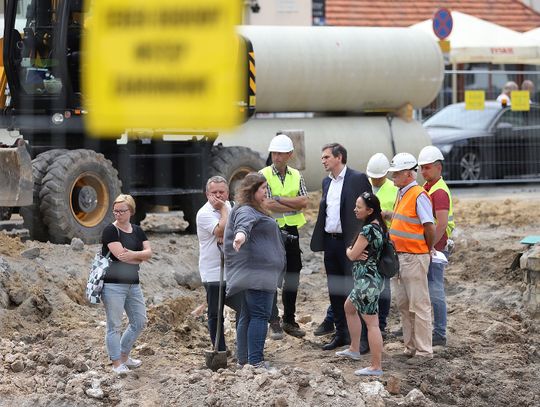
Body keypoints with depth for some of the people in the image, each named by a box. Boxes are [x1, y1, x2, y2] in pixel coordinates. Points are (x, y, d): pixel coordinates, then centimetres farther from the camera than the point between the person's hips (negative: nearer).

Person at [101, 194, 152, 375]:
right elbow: (120, 255, -18)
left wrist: (132, 254, -18)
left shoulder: (137, 231, 12)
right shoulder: (110, 230, -8)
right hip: (113, 284, -7)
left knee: (139, 321, 11)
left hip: (133, 284, 7)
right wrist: (140, 257, -5)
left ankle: (124, 355, 27)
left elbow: (149, 252, 1)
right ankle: (116, 363, 4)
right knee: (114, 325, -2)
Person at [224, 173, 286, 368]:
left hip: (250, 276, 11)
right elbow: (244, 223, -38)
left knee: (247, 316, 12)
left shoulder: (254, 210, 22)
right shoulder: (245, 211, -14)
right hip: (256, 274, -11)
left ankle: (243, 359, 16)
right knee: (260, 315, -15)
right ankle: (256, 362, -22)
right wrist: (241, 234, -58)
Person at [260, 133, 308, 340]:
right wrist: (293, 204, -11)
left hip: (291, 231, 5)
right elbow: (268, 205, -16)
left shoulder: (296, 176, 8)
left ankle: (290, 320, 19)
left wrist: (279, 200, -14)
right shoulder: (264, 175, -6)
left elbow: (304, 201, -4)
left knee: (292, 277, 9)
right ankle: (274, 323, -4)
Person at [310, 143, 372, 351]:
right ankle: (341, 333, 19)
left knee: (352, 290, -4)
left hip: (350, 242, -7)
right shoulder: (327, 182, 14)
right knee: (335, 290, 11)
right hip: (330, 241, 8)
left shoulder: (358, 179, -9)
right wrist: (319, 239, 13)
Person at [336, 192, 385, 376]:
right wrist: (355, 252, -2)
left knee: (371, 323, -9)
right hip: (372, 278, 11)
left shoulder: (368, 229, -20)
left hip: (367, 280, -11)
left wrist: (348, 250, 8)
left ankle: (376, 367, -8)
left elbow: (352, 255, -14)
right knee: (349, 307, 30)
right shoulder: (379, 226, 9)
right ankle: (354, 349, 39)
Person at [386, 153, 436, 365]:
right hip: (400, 256, 10)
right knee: (403, 304, 14)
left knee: (419, 305, -5)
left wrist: (427, 250, -5)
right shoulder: (401, 194, 13)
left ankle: (424, 351, -1)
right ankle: (410, 346, 22)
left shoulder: (419, 196, -16)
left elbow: (430, 228, -18)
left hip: (415, 258, -10)